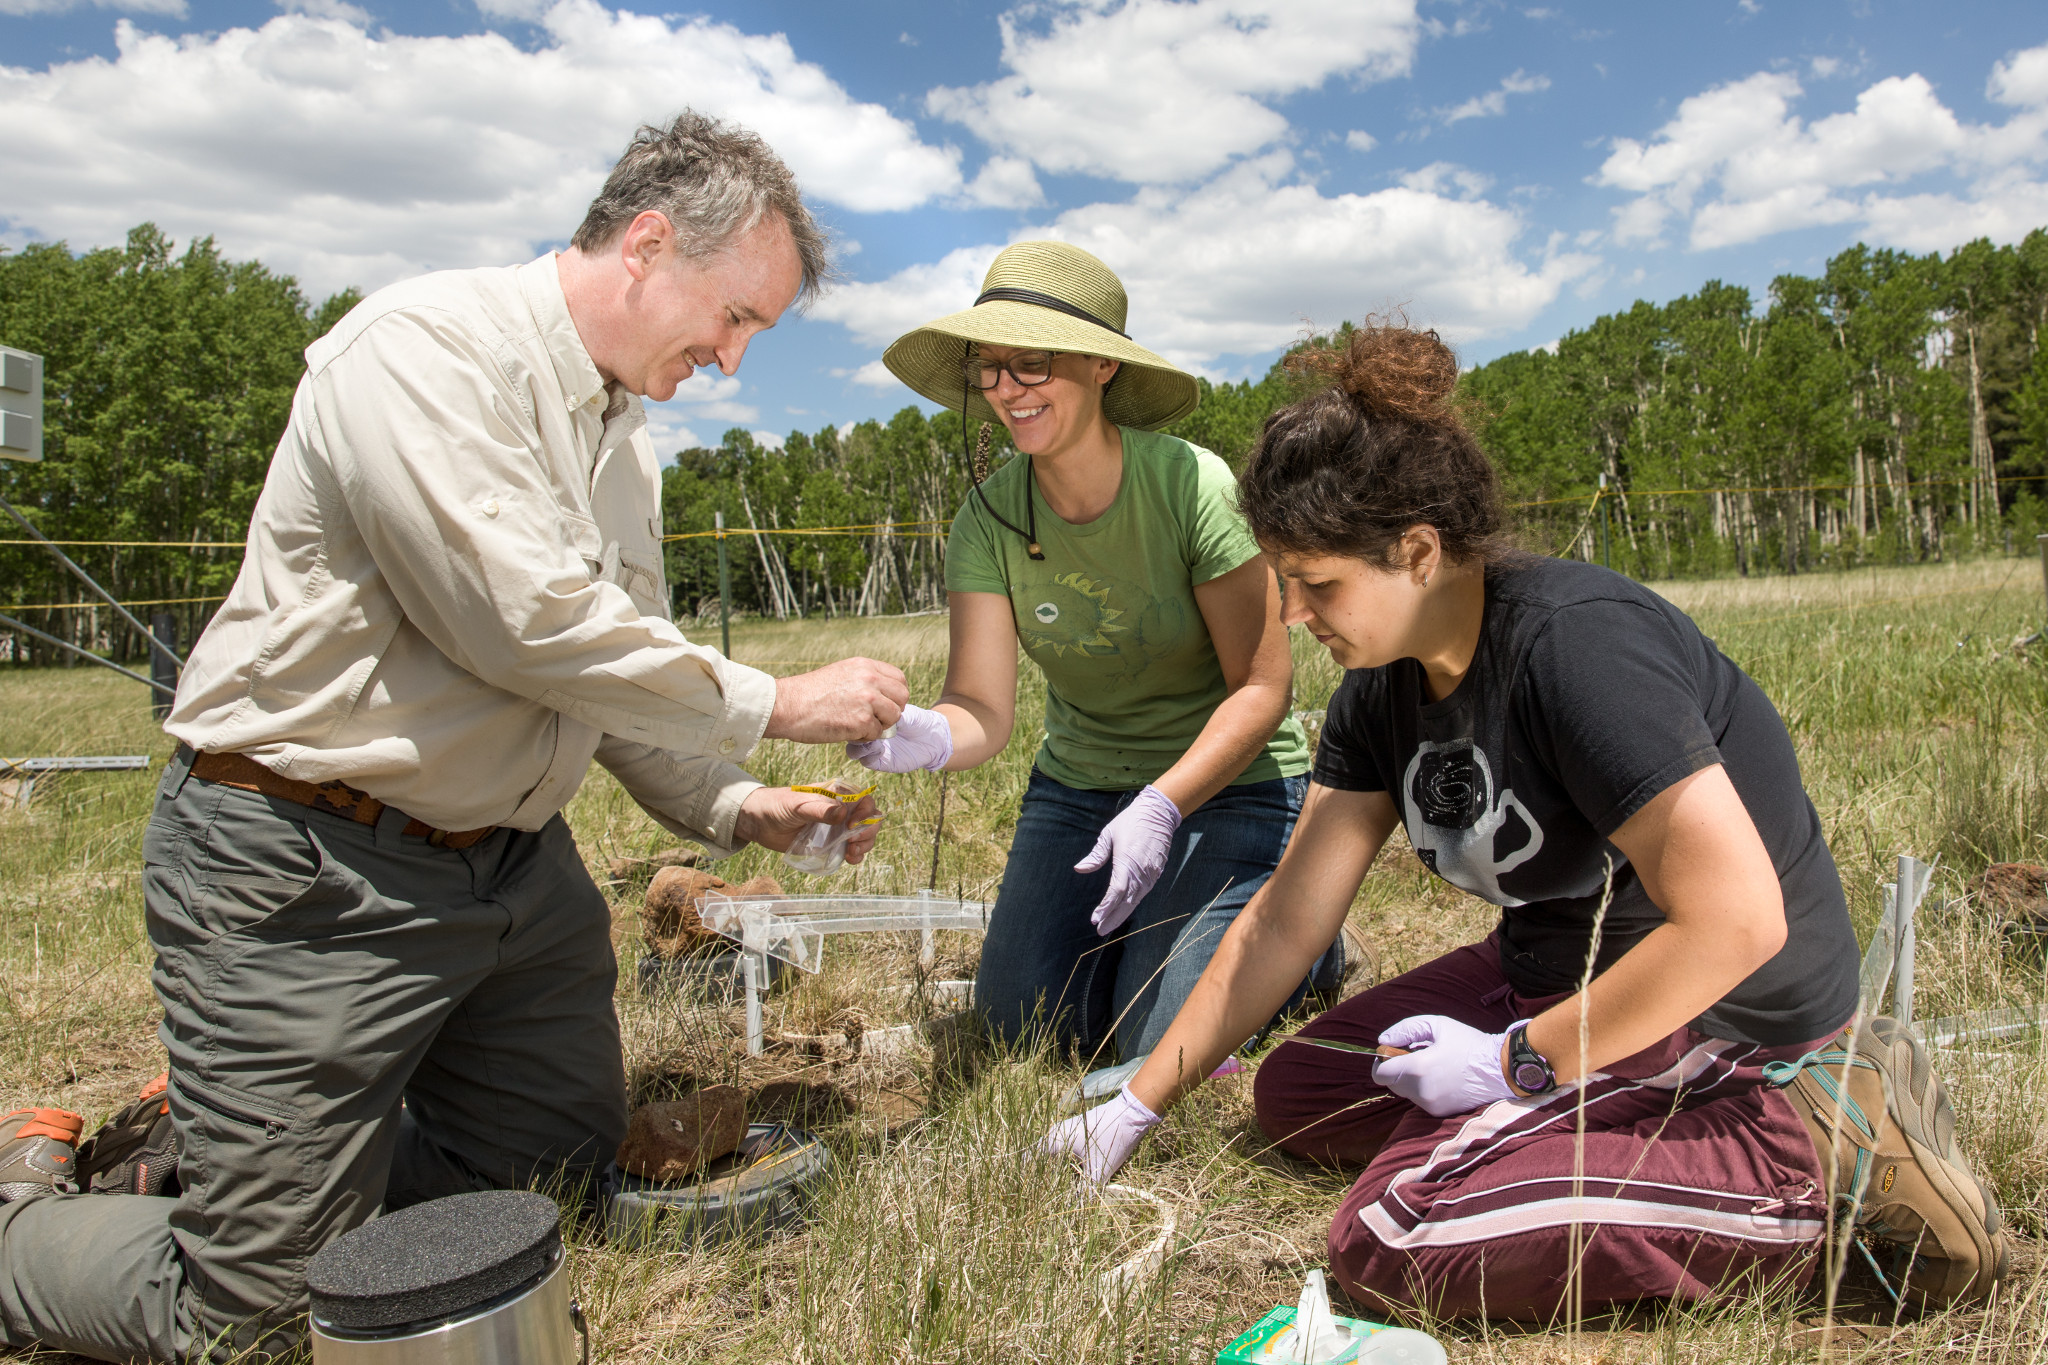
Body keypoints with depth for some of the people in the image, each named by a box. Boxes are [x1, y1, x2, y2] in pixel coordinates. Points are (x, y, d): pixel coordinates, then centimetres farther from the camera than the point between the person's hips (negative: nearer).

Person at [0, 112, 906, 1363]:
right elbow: (529, 621, -27)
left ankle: (234, 1132, 32)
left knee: (564, 1175, 16)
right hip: (313, 871, -9)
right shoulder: (424, 349, -17)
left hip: (514, 860, 9)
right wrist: (776, 707, -18)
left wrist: (731, 807, 2)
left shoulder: (622, 434, 12)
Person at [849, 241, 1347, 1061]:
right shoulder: (988, 521, -10)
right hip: (1078, 779, 4)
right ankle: (1125, 928, 29)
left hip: (1227, 780, -4)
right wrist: (925, 737, -41)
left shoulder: (1192, 486, -22)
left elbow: (1263, 685, -20)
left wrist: (1161, 805, -32)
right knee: (1018, 1024, -1)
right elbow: (984, 707, -18)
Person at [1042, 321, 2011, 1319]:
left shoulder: (1574, 645, -26)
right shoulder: (1384, 688, 1)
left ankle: (1816, 1159, -9)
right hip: (1557, 977, 9)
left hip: (1718, 1014, -9)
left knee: (1389, 1239, -24)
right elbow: (1284, 919, 2)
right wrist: (1136, 1106, 2)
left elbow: (1736, 919, -29)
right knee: (1292, 1093, 10)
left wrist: (1520, 1062, -19)